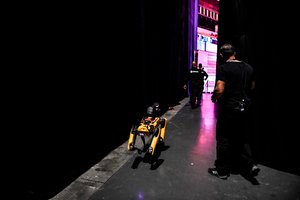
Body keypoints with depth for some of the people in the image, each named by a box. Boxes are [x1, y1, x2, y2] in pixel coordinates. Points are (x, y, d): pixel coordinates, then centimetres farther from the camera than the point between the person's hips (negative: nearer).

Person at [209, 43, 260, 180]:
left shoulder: (223, 68, -14)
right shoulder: (249, 67, 6)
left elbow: (219, 90, -23)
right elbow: (252, 87, 15)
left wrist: (214, 97, -4)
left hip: (229, 108, -6)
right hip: (245, 108, 6)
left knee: (223, 139, 6)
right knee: (242, 138, 21)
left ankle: (222, 170, 17)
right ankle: (250, 165, 16)